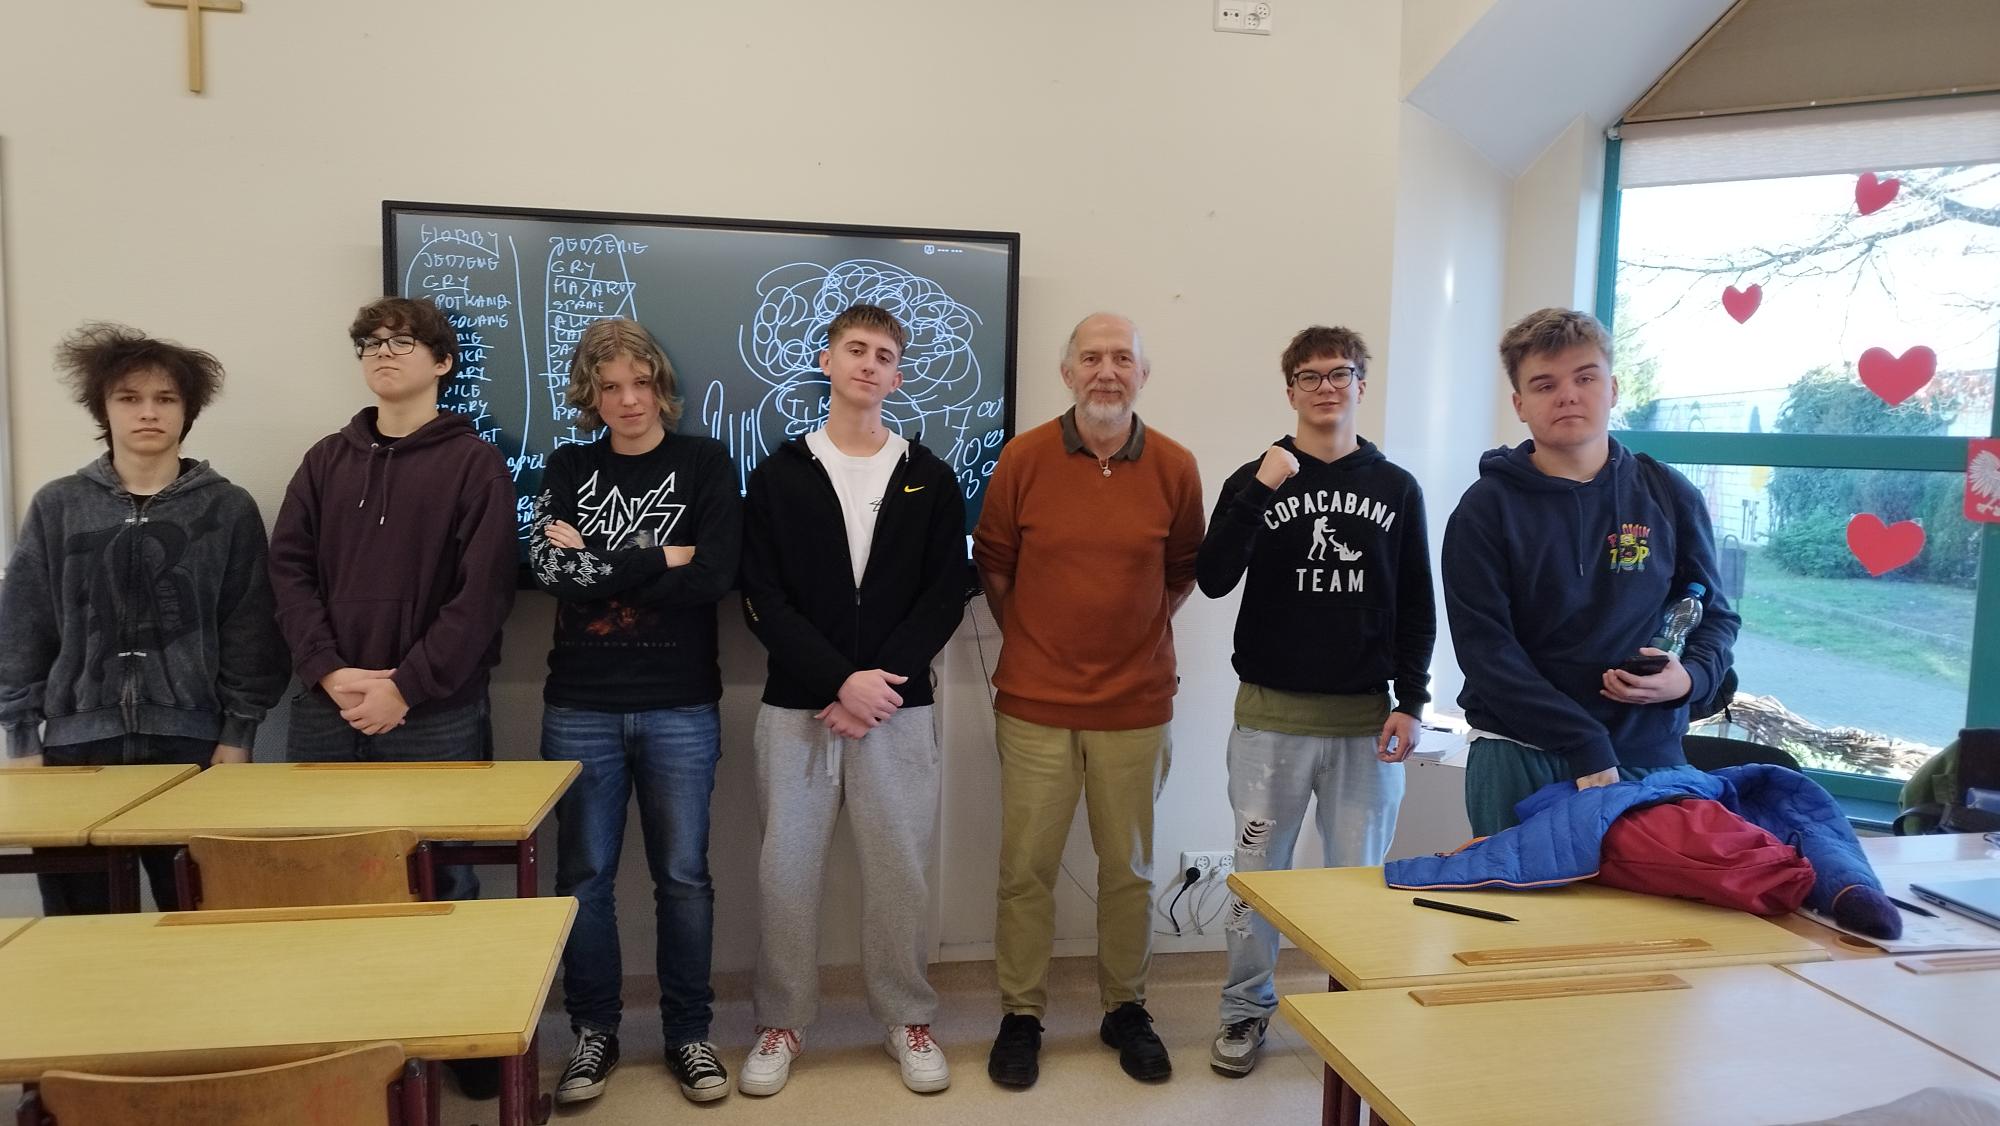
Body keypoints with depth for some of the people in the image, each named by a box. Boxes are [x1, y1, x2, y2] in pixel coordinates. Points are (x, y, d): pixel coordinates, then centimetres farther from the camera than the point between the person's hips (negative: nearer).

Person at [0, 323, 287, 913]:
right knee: (75, 926, 6)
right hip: (77, 742, 2)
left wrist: (239, 732, -3)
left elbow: (250, 630, 2)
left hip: (192, 741, -1)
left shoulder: (229, 510, 3)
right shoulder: (56, 507, 7)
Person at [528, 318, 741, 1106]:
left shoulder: (705, 464, 0)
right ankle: (594, 1031, 26)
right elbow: (549, 567, -9)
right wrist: (659, 560, -11)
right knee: (584, 875, 9)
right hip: (580, 706, 2)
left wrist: (596, 564, -10)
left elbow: (713, 578, -13)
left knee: (682, 876, 7)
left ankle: (688, 1033, 23)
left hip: (681, 707, -2)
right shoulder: (567, 468, 7)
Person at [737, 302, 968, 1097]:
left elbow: (945, 597, 0)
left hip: (898, 707, 1)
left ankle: (907, 1018, 25)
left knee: (900, 868, 7)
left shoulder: (930, 478, 6)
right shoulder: (779, 474, 3)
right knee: (786, 868, 6)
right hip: (796, 707, 0)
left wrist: (880, 681, -12)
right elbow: (765, 603, -4)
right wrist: (841, 681, -15)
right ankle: (781, 1021, 24)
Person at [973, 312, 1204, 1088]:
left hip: (1136, 705, 1)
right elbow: (992, 566, 7)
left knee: (1129, 869, 12)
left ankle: (1125, 1009, 31)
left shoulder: (1175, 467, -2)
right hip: (1035, 704, -1)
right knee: (1026, 868, 6)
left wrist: (1137, 634, 10)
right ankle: (1021, 1015, 24)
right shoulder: (1024, 457, -4)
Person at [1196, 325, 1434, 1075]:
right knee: (1258, 871, 7)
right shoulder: (1255, 480, 2)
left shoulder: (1396, 488, 6)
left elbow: (1417, 609, 7)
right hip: (1270, 714, -1)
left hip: (1366, 718, 1)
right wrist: (1260, 490, -18)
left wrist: (1410, 701, -2)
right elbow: (1214, 581, -10)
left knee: (1359, 876, 9)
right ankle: (1246, 1009, 24)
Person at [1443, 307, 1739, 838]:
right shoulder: (1487, 507, -4)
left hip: (1648, 757, 2)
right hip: (1519, 758, -2)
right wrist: (1588, 750, -17)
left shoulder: (1670, 496, 6)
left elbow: (1714, 615, 13)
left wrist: (1689, 677, -10)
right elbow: (1485, 648, -10)